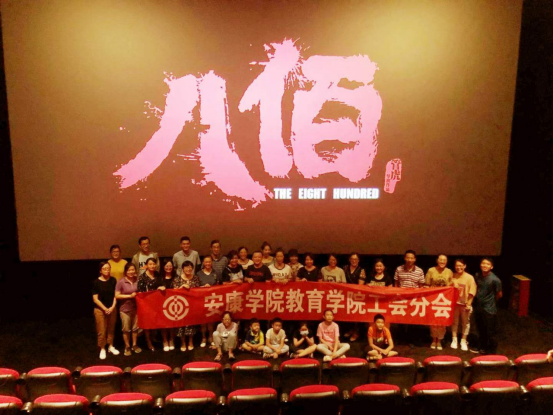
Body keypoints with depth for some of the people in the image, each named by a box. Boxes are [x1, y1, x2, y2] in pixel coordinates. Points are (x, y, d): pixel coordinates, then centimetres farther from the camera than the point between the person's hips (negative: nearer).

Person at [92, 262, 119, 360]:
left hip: (112, 309, 3)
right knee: (101, 331, 2)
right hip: (100, 309, -3)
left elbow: (115, 295, 4)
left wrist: (112, 307, -8)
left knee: (111, 329, 13)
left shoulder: (113, 280, 0)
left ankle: (110, 346, 29)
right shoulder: (96, 282, -10)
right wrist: (105, 309, -13)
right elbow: (95, 299, -9)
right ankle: (102, 349, 18)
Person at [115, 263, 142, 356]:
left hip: (135, 308, 3)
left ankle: (134, 345, 30)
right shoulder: (121, 282, -13)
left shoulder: (137, 280, -2)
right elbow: (117, 296, -13)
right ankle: (127, 347, 23)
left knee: (135, 328, 14)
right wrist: (129, 296, -18)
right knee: (126, 329, 7)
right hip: (125, 309, -3)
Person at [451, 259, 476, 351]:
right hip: (454, 303, 1)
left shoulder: (469, 277, -10)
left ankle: (463, 341, 24)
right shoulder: (453, 276, -4)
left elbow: (471, 292, -8)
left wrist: (469, 304, -11)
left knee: (465, 322, 10)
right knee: (454, 321, 12)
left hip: (465, 303, -1)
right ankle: (454, 339, 25)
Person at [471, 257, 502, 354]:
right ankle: (483, 348, 38)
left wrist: (491, 302, 6)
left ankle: (491, 352, 24)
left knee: (490, 332, 7)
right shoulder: (477, 275, -2)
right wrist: (478, 301, 8)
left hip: (489, 310, -6)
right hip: (478, 307, 6)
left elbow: (499, 294, -7)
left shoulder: (495, 279, -19)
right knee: (481, 330, 20)